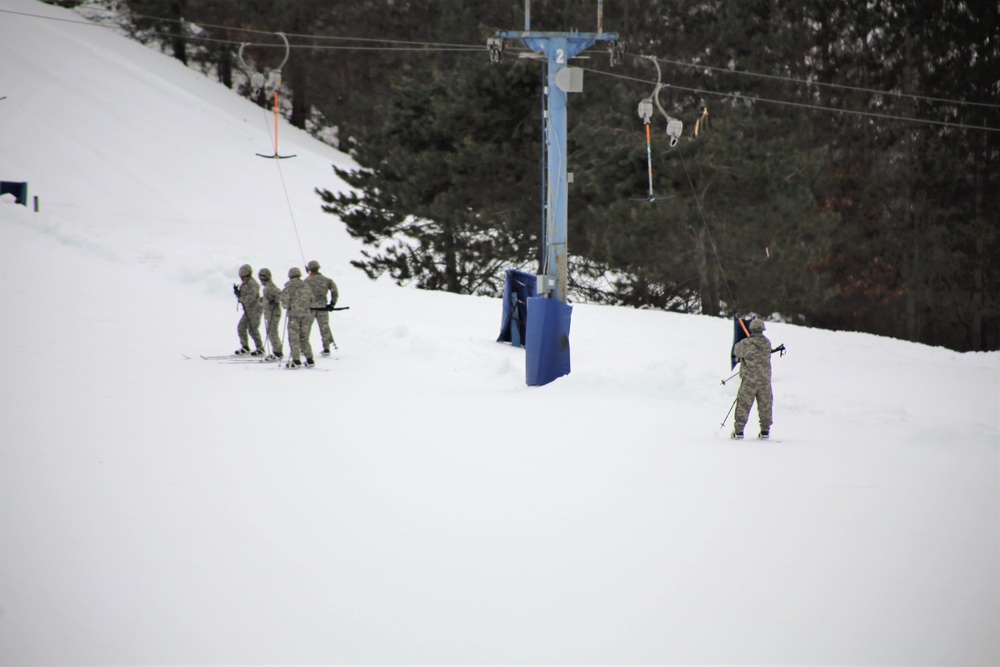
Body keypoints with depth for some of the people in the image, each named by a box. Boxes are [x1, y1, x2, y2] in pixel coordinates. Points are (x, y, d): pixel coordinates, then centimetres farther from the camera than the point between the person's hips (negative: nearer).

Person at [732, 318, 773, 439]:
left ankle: (738, 430, 5)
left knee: (743, 405, 4)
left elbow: (736, 351, 5)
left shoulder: (745, 343, -12)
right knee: (765, 405, 14)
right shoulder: (767, 343, -2)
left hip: (749, 380, -3)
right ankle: (765, 431, 19)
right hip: (765, 379, 3)